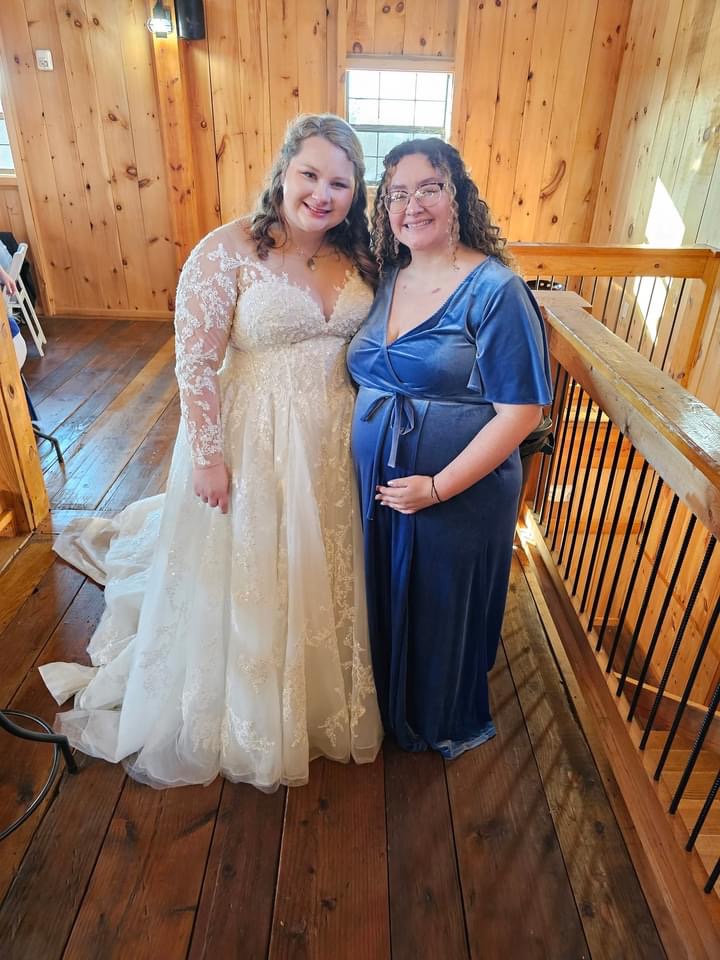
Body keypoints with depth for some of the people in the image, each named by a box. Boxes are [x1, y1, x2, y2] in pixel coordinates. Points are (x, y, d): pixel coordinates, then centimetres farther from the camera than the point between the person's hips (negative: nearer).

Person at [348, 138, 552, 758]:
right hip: (377, 488, 6)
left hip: (459, 494, -6)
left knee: (444, 609, 15)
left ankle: (449, 720, 47)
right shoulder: (386, 280, 4)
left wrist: (438, 487, -20)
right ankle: (388, 701, 53)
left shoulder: (494, 289, -16)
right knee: (385, 599, 23)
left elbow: (522, 411, -18)